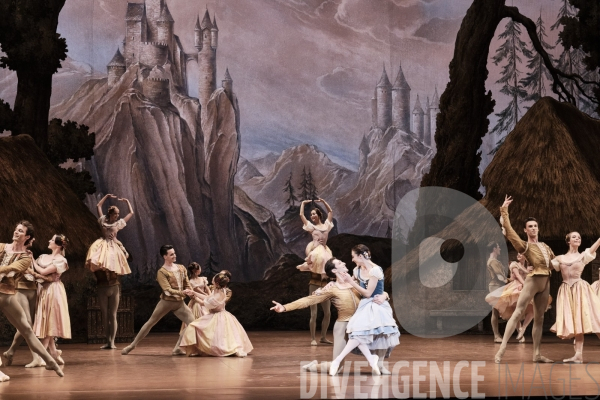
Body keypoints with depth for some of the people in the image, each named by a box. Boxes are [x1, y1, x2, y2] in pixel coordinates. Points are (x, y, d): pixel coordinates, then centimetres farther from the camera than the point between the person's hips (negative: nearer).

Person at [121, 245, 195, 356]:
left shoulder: (181, 268, 7)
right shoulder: (161, 272, -11)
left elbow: (187, 285, 11)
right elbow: (168, 290, -20)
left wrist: (191, 293, -12)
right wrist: (183, 292, -32)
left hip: (180, 303, 5)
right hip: (166, 302, -5)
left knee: (192, 322, -8)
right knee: (150, 323, 3)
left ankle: (177, 348, -2)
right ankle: (133, 345, 12)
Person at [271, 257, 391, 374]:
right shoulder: (332, 288, -7)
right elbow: (309, 299, -14)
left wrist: (383, 296, -15)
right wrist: (285, 307, -24)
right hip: (343, 326, -5)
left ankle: (380, 365, 3)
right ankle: (313, 366, 25)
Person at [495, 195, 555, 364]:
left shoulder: (545, 247, 17)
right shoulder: (524, 246, -2)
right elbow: (509, 231, -12)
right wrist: (504, 211, -13)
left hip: (545, 283, 7)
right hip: (532, 281, -7)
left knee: (539, 318, 7)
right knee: (518, 313, -13)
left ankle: (537, 353, 8)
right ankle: (502, 348, -20)